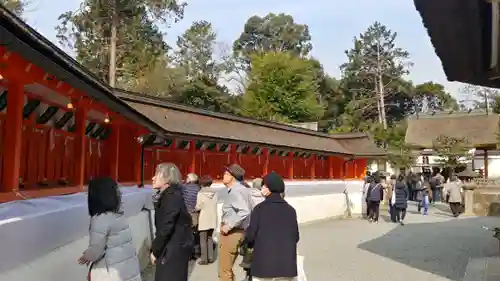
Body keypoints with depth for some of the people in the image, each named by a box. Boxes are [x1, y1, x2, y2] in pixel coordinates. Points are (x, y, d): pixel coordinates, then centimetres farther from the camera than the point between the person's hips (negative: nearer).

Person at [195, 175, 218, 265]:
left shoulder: (201, 193, -10)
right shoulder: (214, 193, 2)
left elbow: (198, 207, -9)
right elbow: (215, 205, 5)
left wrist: (195, 208, 11)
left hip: (204, 219, -5)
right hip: (212, 219, 5)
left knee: (203, 239, 3)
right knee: (210, 238, 17)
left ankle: (204, 259, 4)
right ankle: (210, 257, 18)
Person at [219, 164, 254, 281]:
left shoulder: (234, 191, -18)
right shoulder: (243, 189, 10)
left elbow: (244, 211, -30)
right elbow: (251, 209, 16)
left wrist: (229, 225, -24)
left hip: (231, 233, -10)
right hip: (240, 231, 10)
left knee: (224, 271, 0)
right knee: (227, 269, 21)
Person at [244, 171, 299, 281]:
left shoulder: (260, 208, -9)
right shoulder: (290, 210, 1)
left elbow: (250, 235, -7)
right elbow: (295, 237, 5)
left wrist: (249, 243, 15)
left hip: (264, 263, -3)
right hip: (286, 263, 3)